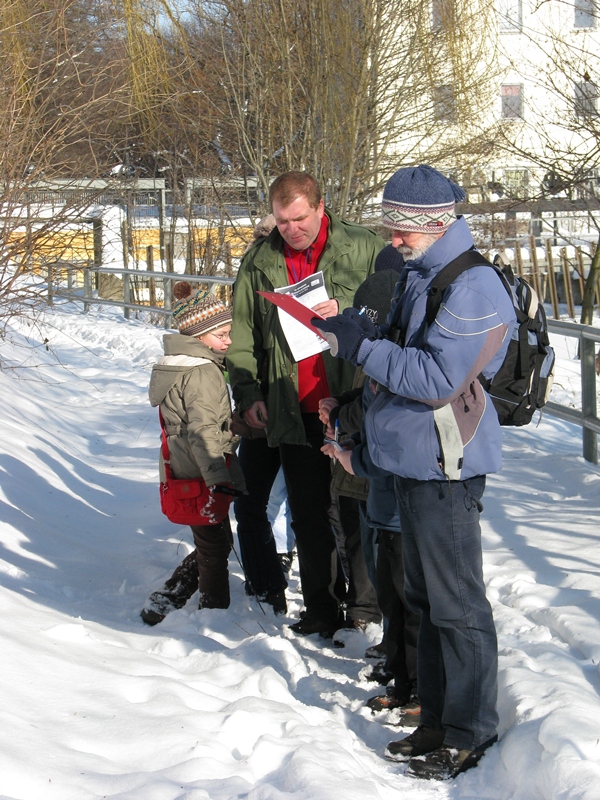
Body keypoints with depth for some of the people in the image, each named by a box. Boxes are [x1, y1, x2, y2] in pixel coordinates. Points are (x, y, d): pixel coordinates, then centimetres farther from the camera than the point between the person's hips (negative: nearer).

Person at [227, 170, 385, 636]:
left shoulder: (363, 248, -1)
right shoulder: (259, 262, 9)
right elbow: (241, 332, 13)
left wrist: (344, 312, -18)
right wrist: (248, 392, 3)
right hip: (294, 411, 3)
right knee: (308, 515, 7)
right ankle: (321, 610, 16)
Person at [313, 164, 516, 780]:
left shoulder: (471, 288, -19)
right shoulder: (416, 272, 13)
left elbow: (436, 378, -24)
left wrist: (360, 347, -20)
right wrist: (351, 333, 8)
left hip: (446, 466, -10)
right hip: (412, 459, 10)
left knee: (455, 603, -3)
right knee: (423, 596, 16)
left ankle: (469, 734, 7)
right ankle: (437, 720, 27)